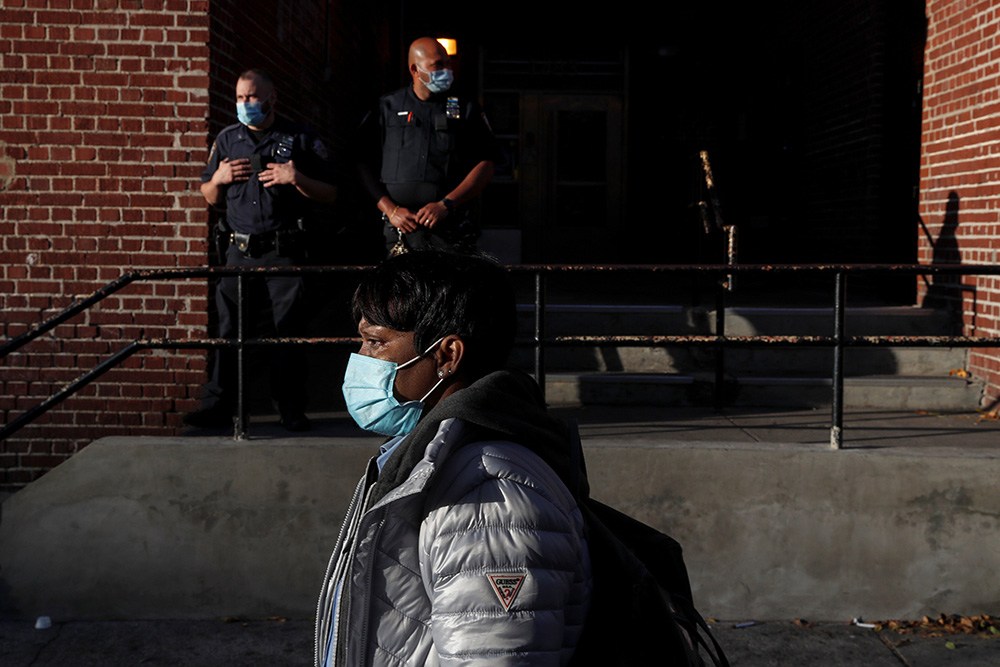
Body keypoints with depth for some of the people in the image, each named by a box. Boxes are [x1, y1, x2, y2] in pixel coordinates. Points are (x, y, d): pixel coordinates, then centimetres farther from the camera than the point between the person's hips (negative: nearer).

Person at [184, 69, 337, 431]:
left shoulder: (300, 139, 5)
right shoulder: (226, 139, 15)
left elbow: (330, 195, 3)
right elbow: (210, 198, 22)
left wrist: (297, 179, -13)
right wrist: (218, 178, 1)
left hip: (284, 251, -3)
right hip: (239, 251, 3)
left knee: (288, 331, -2)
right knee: (228, 329, 1)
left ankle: (292, 409, 8)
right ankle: (217, 406, 7)